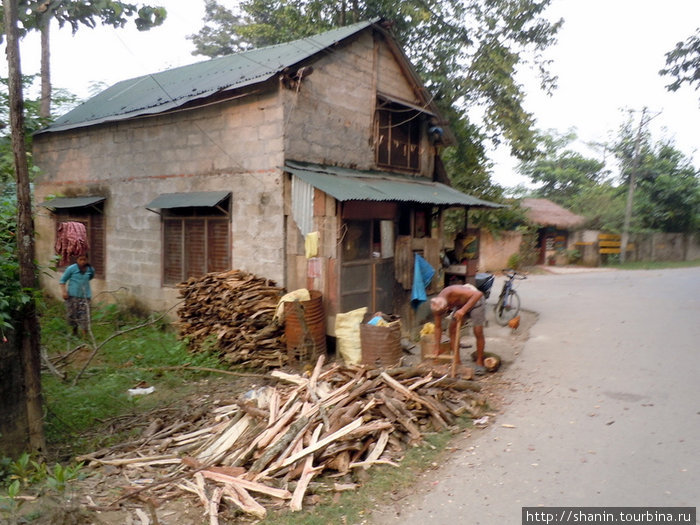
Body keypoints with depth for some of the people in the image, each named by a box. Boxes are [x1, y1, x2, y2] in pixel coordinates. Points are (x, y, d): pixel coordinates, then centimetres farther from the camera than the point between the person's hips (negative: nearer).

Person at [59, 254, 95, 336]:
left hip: (85, 296, 1)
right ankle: (74, 329, 33)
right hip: (72, 296, -1)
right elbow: (62, 280, -1)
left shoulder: (91, 270, 1)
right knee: (72, 314, 7)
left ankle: (85, 335, -4)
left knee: (84, 316, -7)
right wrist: (64, 291, -11)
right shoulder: (71, 269, -7)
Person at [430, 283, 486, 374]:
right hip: (460, 304, 6)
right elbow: (438, 327, -8)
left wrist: (463, 310, -52)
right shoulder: (437, 305, -21)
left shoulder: (453, 292, -41)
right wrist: (437, 348, -7)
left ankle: (480, 363, 3)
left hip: (474, 301, -6)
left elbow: (478, 294, -46)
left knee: (478, 332, -11)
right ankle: (457, 361, 5)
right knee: (452, 329, -4)